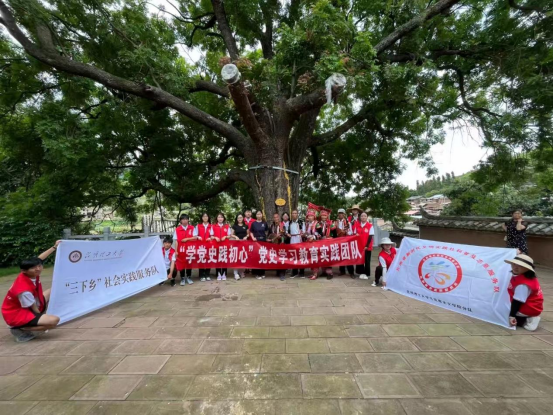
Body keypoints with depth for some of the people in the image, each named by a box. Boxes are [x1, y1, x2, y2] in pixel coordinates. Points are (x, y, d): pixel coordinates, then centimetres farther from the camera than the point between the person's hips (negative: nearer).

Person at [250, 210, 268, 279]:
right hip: (256, 241, -2)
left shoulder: (264, 223, 6)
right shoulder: (254, 223, 1)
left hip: (263, 241, 2)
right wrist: (253, 238, -11)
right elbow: (251, 232, 4)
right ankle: (257, 273, 7)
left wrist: (266, 237, 4)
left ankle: (262, 273, 19)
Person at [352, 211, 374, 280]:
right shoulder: (357, 224, 4)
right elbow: (354, 234, 12)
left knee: (367, 260, 5)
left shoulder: (370, 225, -8)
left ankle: (366, 273, 15)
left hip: (367, 246, -3)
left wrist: (367, 246, -14)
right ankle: (361, 273, 18)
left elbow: (370, 236, -10)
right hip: (359, 245, 3)